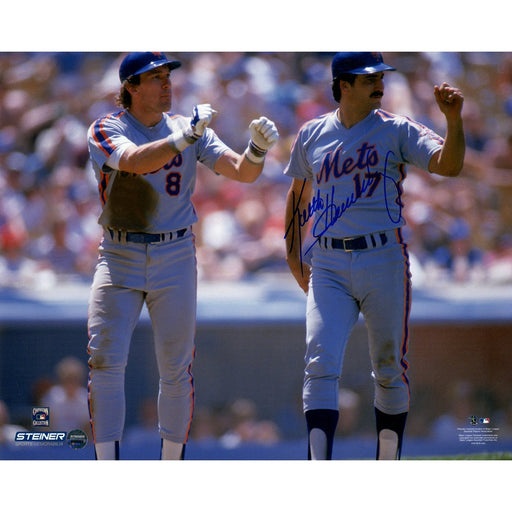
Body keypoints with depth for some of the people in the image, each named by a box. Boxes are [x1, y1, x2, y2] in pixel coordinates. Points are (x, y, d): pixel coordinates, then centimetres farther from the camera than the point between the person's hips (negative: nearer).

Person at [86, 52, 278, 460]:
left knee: (176, 370, 3)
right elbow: (135, 161, -28)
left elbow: (242, 172, -7)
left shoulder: (190, 128, 3)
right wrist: (185, 137, -40)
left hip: (175, 258, 2)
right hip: (120, 257, -2)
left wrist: (258, 148, -28)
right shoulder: (106, 131, -6)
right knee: (106, 362, -8)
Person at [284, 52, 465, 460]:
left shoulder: (397, 131, 0)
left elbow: (449, 165, -13)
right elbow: (299, 192, 23)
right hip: (327, 266, 1)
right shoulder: (312, 135, 8)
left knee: (390, 368, 7)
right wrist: (293, 252, 18)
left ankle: (388, 465, 23)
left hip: (384, 261, -1)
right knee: (321, 366, -11)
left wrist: (454, 119, -29)